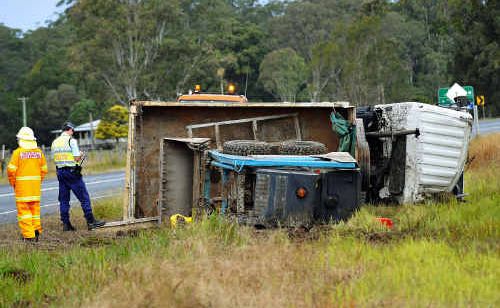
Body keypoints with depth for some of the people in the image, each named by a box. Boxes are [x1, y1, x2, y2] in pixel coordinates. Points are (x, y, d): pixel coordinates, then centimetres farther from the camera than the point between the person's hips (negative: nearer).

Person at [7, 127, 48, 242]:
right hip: (35, 185, 4)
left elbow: (11, 169, -12)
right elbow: (44, 169, 7)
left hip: (22, 185, -4)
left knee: (24, 209, 1)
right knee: (35, 208, 17)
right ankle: (36, 229, 17)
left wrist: (13, 183, 2)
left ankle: (28, 235, -3)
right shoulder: (39, 152, 3)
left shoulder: (18, 152, -11)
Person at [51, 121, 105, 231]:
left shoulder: (55, 142, 11)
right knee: (84, 197, -2)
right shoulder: (71, 141, -9)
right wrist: (80, 155, 9)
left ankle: (65, 224, 8)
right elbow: (77, 158, -12)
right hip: (72, 172, -7)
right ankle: (91, 222, -3)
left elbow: (55, 158, 12)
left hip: (60, 171, 7)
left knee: (63, 199, 9)